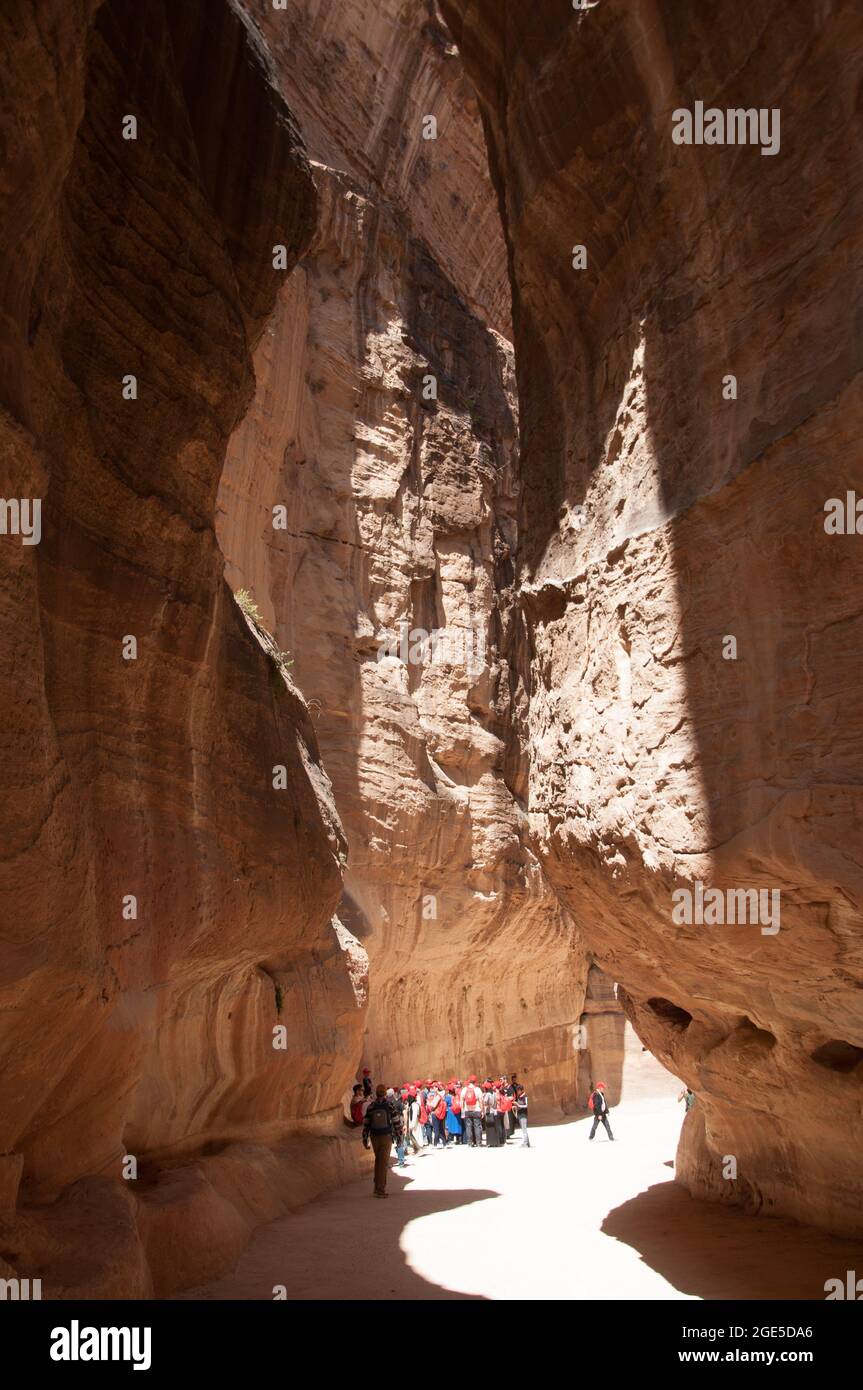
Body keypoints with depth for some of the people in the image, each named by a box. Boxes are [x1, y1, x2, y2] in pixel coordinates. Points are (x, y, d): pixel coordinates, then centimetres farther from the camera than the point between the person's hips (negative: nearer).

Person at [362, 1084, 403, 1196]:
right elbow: (396, 1122, -4)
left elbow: (366, 1124, 1)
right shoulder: (389, 1106, -8)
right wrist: (399, 1136, 8)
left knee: (378, 1161, 19)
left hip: (374, 1137, 3)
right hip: (387, 1137, -3)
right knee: (384, 1162, 0)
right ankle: (380, 1189, -4)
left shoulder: (371, 1107, -1)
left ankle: (378, 1186, 21)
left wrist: (365, 1139, 7)